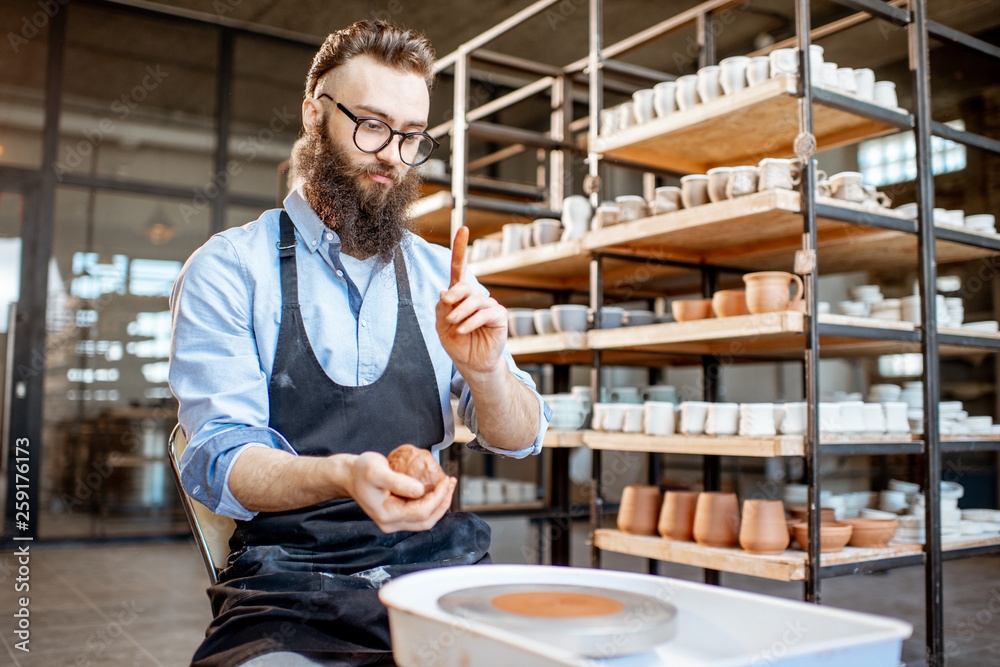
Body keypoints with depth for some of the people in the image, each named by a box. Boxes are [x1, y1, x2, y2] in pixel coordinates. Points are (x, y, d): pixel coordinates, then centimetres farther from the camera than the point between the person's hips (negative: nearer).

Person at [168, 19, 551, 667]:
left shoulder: (441, 276, 11)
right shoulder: (227, 269, 1)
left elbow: (521, 440, 9)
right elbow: (221, 460, -8)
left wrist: (484, 374, -14)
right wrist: (343, 477, -29)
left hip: (444, 564, 4)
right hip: (291, 583, -3)